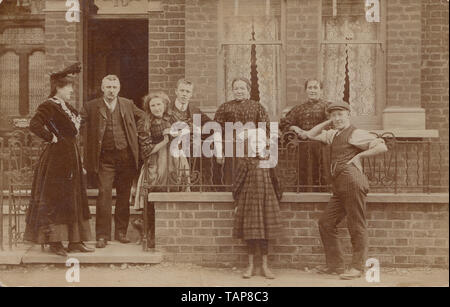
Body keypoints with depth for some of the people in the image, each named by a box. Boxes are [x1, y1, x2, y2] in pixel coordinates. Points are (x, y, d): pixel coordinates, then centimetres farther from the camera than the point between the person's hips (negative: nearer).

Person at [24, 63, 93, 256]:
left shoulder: (67, 106, 15)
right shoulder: (49, 106, -12)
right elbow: (34, 125, -28)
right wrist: (52, 138, -17)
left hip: (71, 157, 10)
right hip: (56, 158, -9)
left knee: (74, 200, 11)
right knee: (55, 199, -3)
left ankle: (75, 241, 16)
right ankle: (54, 242, 3)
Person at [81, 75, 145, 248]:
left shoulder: (127, 105, 10)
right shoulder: (91, 107, 2)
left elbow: (143, 117, 21)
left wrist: (135, 137, 12)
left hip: (126, 156, 3)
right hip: (105, 158, -3)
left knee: (124, 195, 7)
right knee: (104, 194, -10)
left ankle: (121, 232, 19)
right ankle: (102, 235, -5)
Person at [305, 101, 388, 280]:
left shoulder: (356, 134, -2)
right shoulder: (333, 135, 23)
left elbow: (382, 147, -9)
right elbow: (311, 135, 30)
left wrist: (359, 155, -7)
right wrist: (328, 122, 21)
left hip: (352, 181, -9)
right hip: (339, 187, 9)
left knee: (356, 226, -4)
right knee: (326, 223, 9)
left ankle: (357, 267, 2)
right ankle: (335, 265, 16)